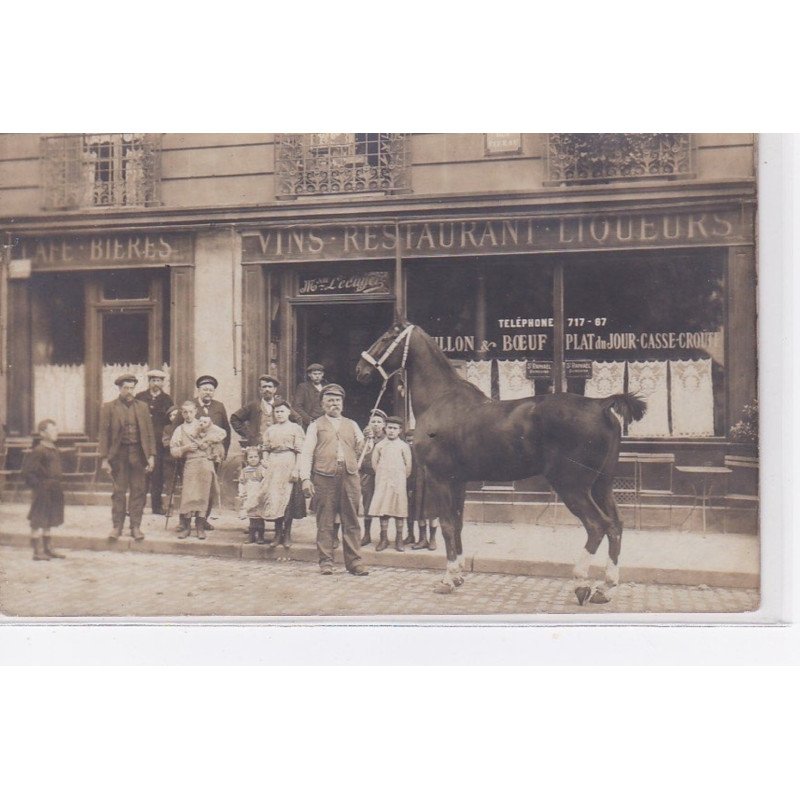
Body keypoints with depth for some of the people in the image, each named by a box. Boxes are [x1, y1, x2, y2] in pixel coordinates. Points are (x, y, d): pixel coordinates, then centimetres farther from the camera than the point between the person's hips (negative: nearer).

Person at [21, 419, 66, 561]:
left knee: (48, 521, 16)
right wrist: (38, 485, -16)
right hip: (43, 492, -9)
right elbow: (27, 472, -16)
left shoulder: (55, 450, 12)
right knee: (39, 522, -1)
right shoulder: (38, 451, -15)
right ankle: (38, 551, 4)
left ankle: (47, 549, 25)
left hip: (53, 492, 9)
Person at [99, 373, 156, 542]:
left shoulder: (142, 407, 9)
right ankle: (117, 527, 12)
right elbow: (104, 434, 0)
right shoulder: (109, 408, 2)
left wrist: (151, 456, 0)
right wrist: (104, 459, -6)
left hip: (138, 454, 2)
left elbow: (149, 432, 8)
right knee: (118, 492, 3)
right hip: (118, 454, -2)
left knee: (138, 491, 3)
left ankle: (135, 527, 11)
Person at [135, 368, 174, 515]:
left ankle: (157, 505, 6)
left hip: (159, 441, 0)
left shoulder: (167, 399, 12)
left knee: (157, 472, 0)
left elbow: (170, 420, 8)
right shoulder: (140, 397, 11)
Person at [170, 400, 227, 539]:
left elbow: (222, 433, 2)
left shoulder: (204, 425, 15)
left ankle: (200, 527, 3)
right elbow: (173, 450, 9)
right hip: (190, 464, 0)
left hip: (206, 463, 0)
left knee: (203, 495, -3)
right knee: (188, 494, -10)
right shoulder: (180, 430, 17)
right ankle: (186, 527, -2)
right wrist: (185, 448, -8)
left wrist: (206, 440, -6)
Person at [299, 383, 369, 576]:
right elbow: (306, 453, 3)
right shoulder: (316, 425, 12)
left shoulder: (351, 425, 21)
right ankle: (326, 562, 8)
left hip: (349, 477, 2)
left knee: (351, 521, 2)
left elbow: (361, 447, 21)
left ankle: (354, 562, 6)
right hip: (324, 477, -2)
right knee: (325, 522, 1)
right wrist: (305, 478, -6)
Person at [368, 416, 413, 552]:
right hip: (382, 482, 1)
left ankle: (399, 540, 5)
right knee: (382, 509, -1)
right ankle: (384, 539, 5)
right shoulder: (379, 445, 6)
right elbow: (374, 462, 12)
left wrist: (402, 477, 7)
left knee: (399, 510, -1)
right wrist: (380, 475, 9)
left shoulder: (403, 446, 1)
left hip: (398, 482, -1)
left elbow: (408, 465, 4)